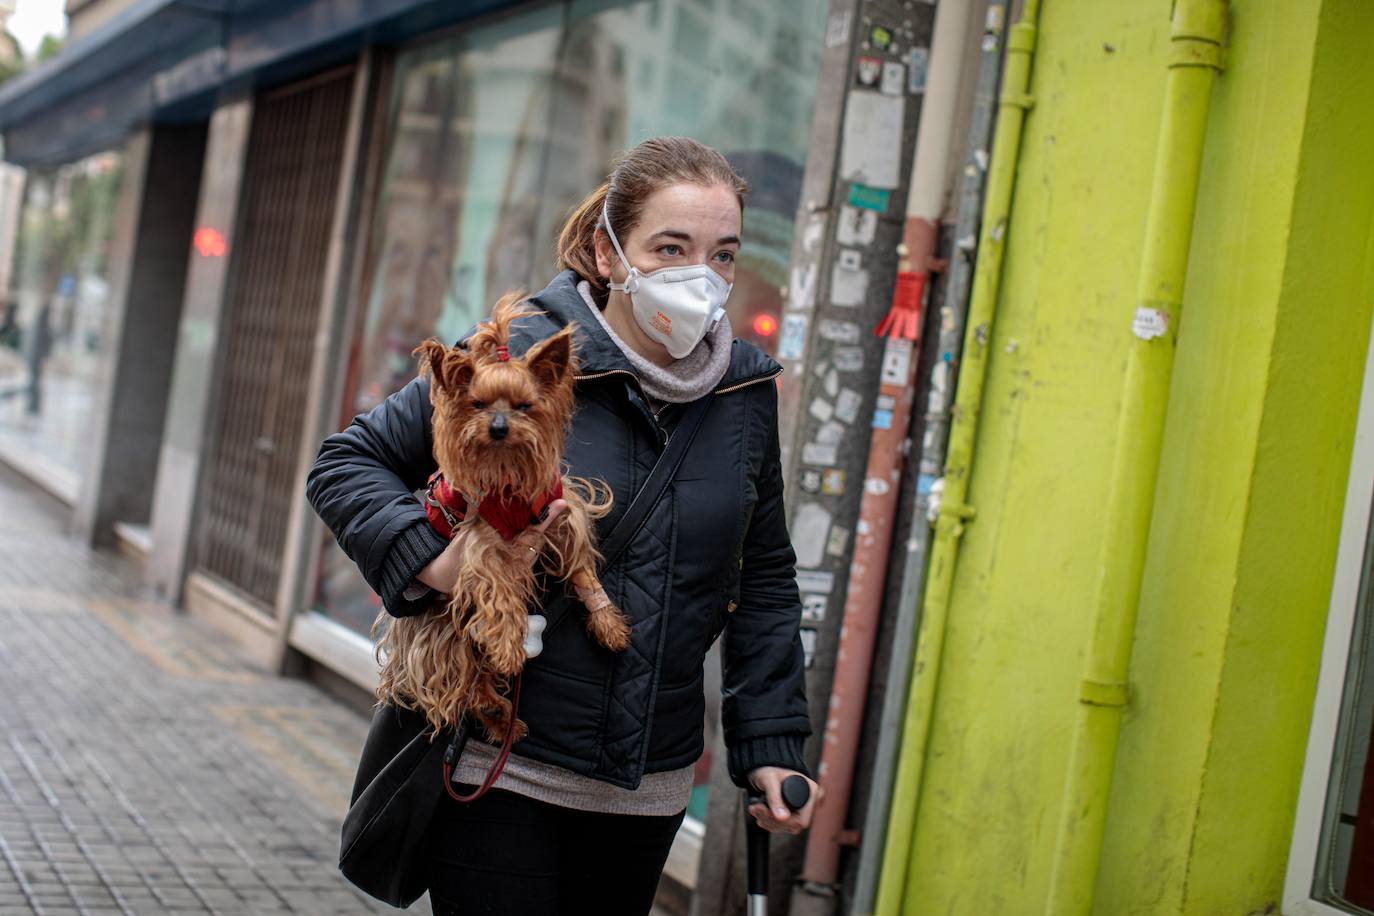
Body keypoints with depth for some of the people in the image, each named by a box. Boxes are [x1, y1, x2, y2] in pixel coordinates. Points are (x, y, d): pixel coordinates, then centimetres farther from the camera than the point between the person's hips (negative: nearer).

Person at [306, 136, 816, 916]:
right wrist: (433, 560, -21)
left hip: (647, 788, 4)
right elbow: (347, 463, -3)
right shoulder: (517, 358, -11)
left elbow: (764, 578, 12)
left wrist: (770, 744, 7)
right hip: (498, 765, -4)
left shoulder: (747, 391, 1)